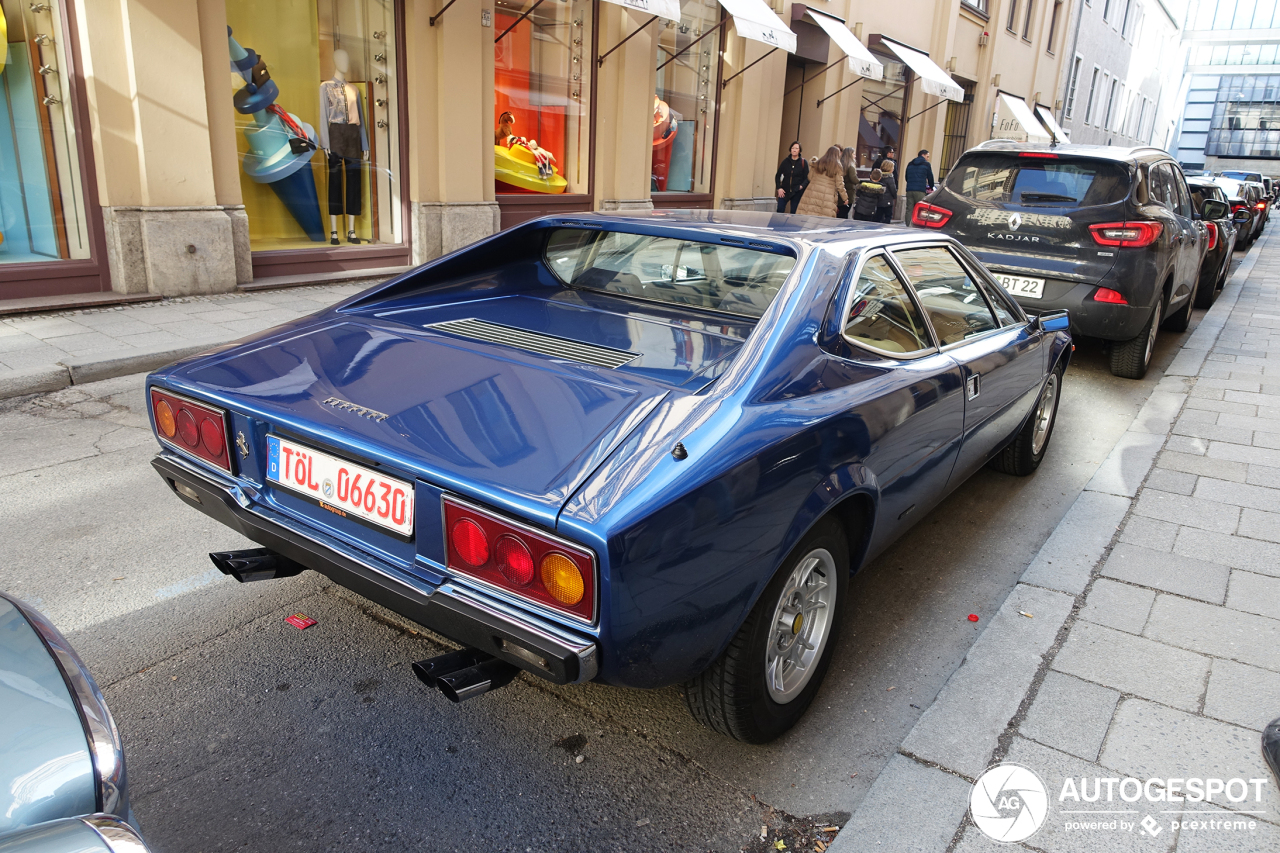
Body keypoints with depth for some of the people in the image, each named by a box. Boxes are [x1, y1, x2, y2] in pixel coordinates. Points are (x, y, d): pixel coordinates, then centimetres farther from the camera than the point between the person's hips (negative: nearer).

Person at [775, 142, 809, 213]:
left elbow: (807, 178, 0)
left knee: (794, 212, 0)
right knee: (780, 211, -9)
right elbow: (777, 176, 11)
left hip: (797, 192, -2)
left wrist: (802, 186, -17)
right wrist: (779, 188, -1)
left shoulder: (803, 162, 1)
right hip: (784, 191, 2)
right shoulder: (785, 162, 7)